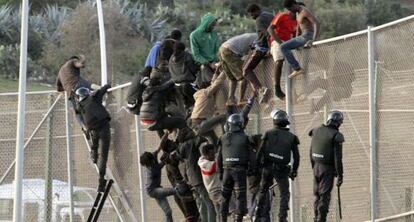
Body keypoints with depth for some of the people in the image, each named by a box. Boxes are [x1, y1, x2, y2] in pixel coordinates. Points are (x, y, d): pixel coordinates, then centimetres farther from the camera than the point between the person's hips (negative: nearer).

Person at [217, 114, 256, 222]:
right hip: (240, 170, -3)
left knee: (225, 197, 12)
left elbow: (219, 157, 8)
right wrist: (252, 169, 9)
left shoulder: (223, 138, 6)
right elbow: (250, 156, -2)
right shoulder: (244, 138, -3)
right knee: (240, 197, -1)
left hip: (227, 169, 3)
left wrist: (220, 172, 16)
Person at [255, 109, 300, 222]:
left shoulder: (269, 134, -2)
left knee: (263, 191, 19)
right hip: (282, 169, -1)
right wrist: (294, 171, 11)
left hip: (268, 167, 1)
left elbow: (261, 151, -4)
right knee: (285, 194, 6)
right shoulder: (291, 137, 1)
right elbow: (296, 156, 1)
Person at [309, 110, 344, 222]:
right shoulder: (336, 136, -14)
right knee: (325, 196, -3)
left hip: (316, 167, 6)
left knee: (317, 195, 15)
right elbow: (337, 157, -15)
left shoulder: (316, 131, 6)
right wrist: (340, 175, -11)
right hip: (328, 169, -6)